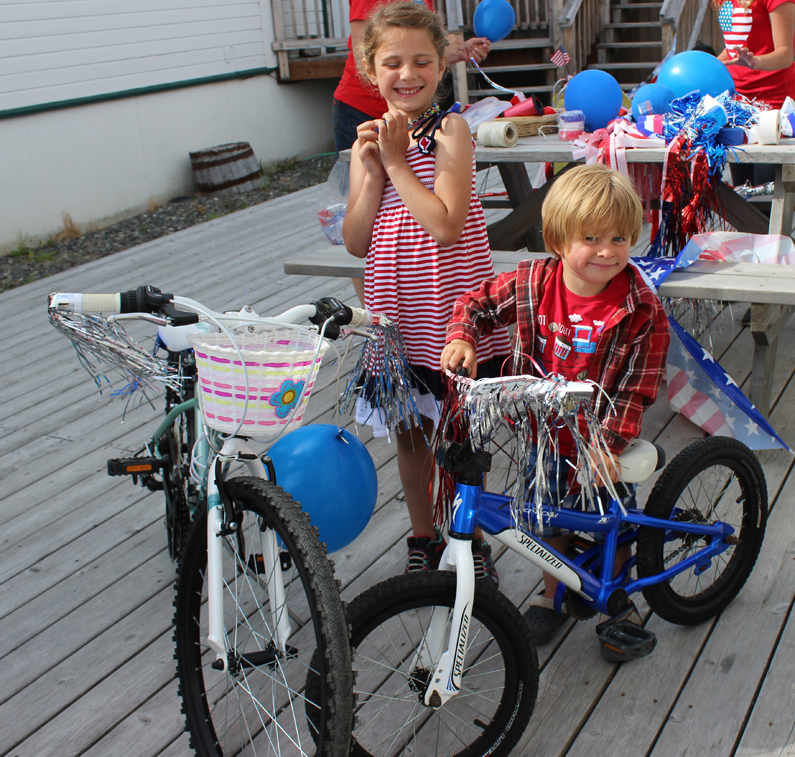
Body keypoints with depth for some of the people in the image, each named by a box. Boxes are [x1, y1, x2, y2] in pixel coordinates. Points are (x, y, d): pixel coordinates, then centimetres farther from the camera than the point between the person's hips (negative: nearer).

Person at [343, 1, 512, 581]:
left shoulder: (451, 130, -9)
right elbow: (356, 242, 1)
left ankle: (471, 539, 30)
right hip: (395, 316, 5)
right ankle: (423, 539, 36)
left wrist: (398, 161, -16)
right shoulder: (369, 141, 6)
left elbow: (444, 224, -22)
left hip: (454, 312, -5)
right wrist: (372, 171, -10)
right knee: (410, 434, 17)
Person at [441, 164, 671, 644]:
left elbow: (637, 388, -19)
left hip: (601, 442, -2)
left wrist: (608, 442, -27)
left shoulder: (643, 310, -22)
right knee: (549, 519, 21)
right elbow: (478, 303, -1)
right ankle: (554, 594, 46)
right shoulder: (533, 283, -16)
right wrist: (462, 338, -21)